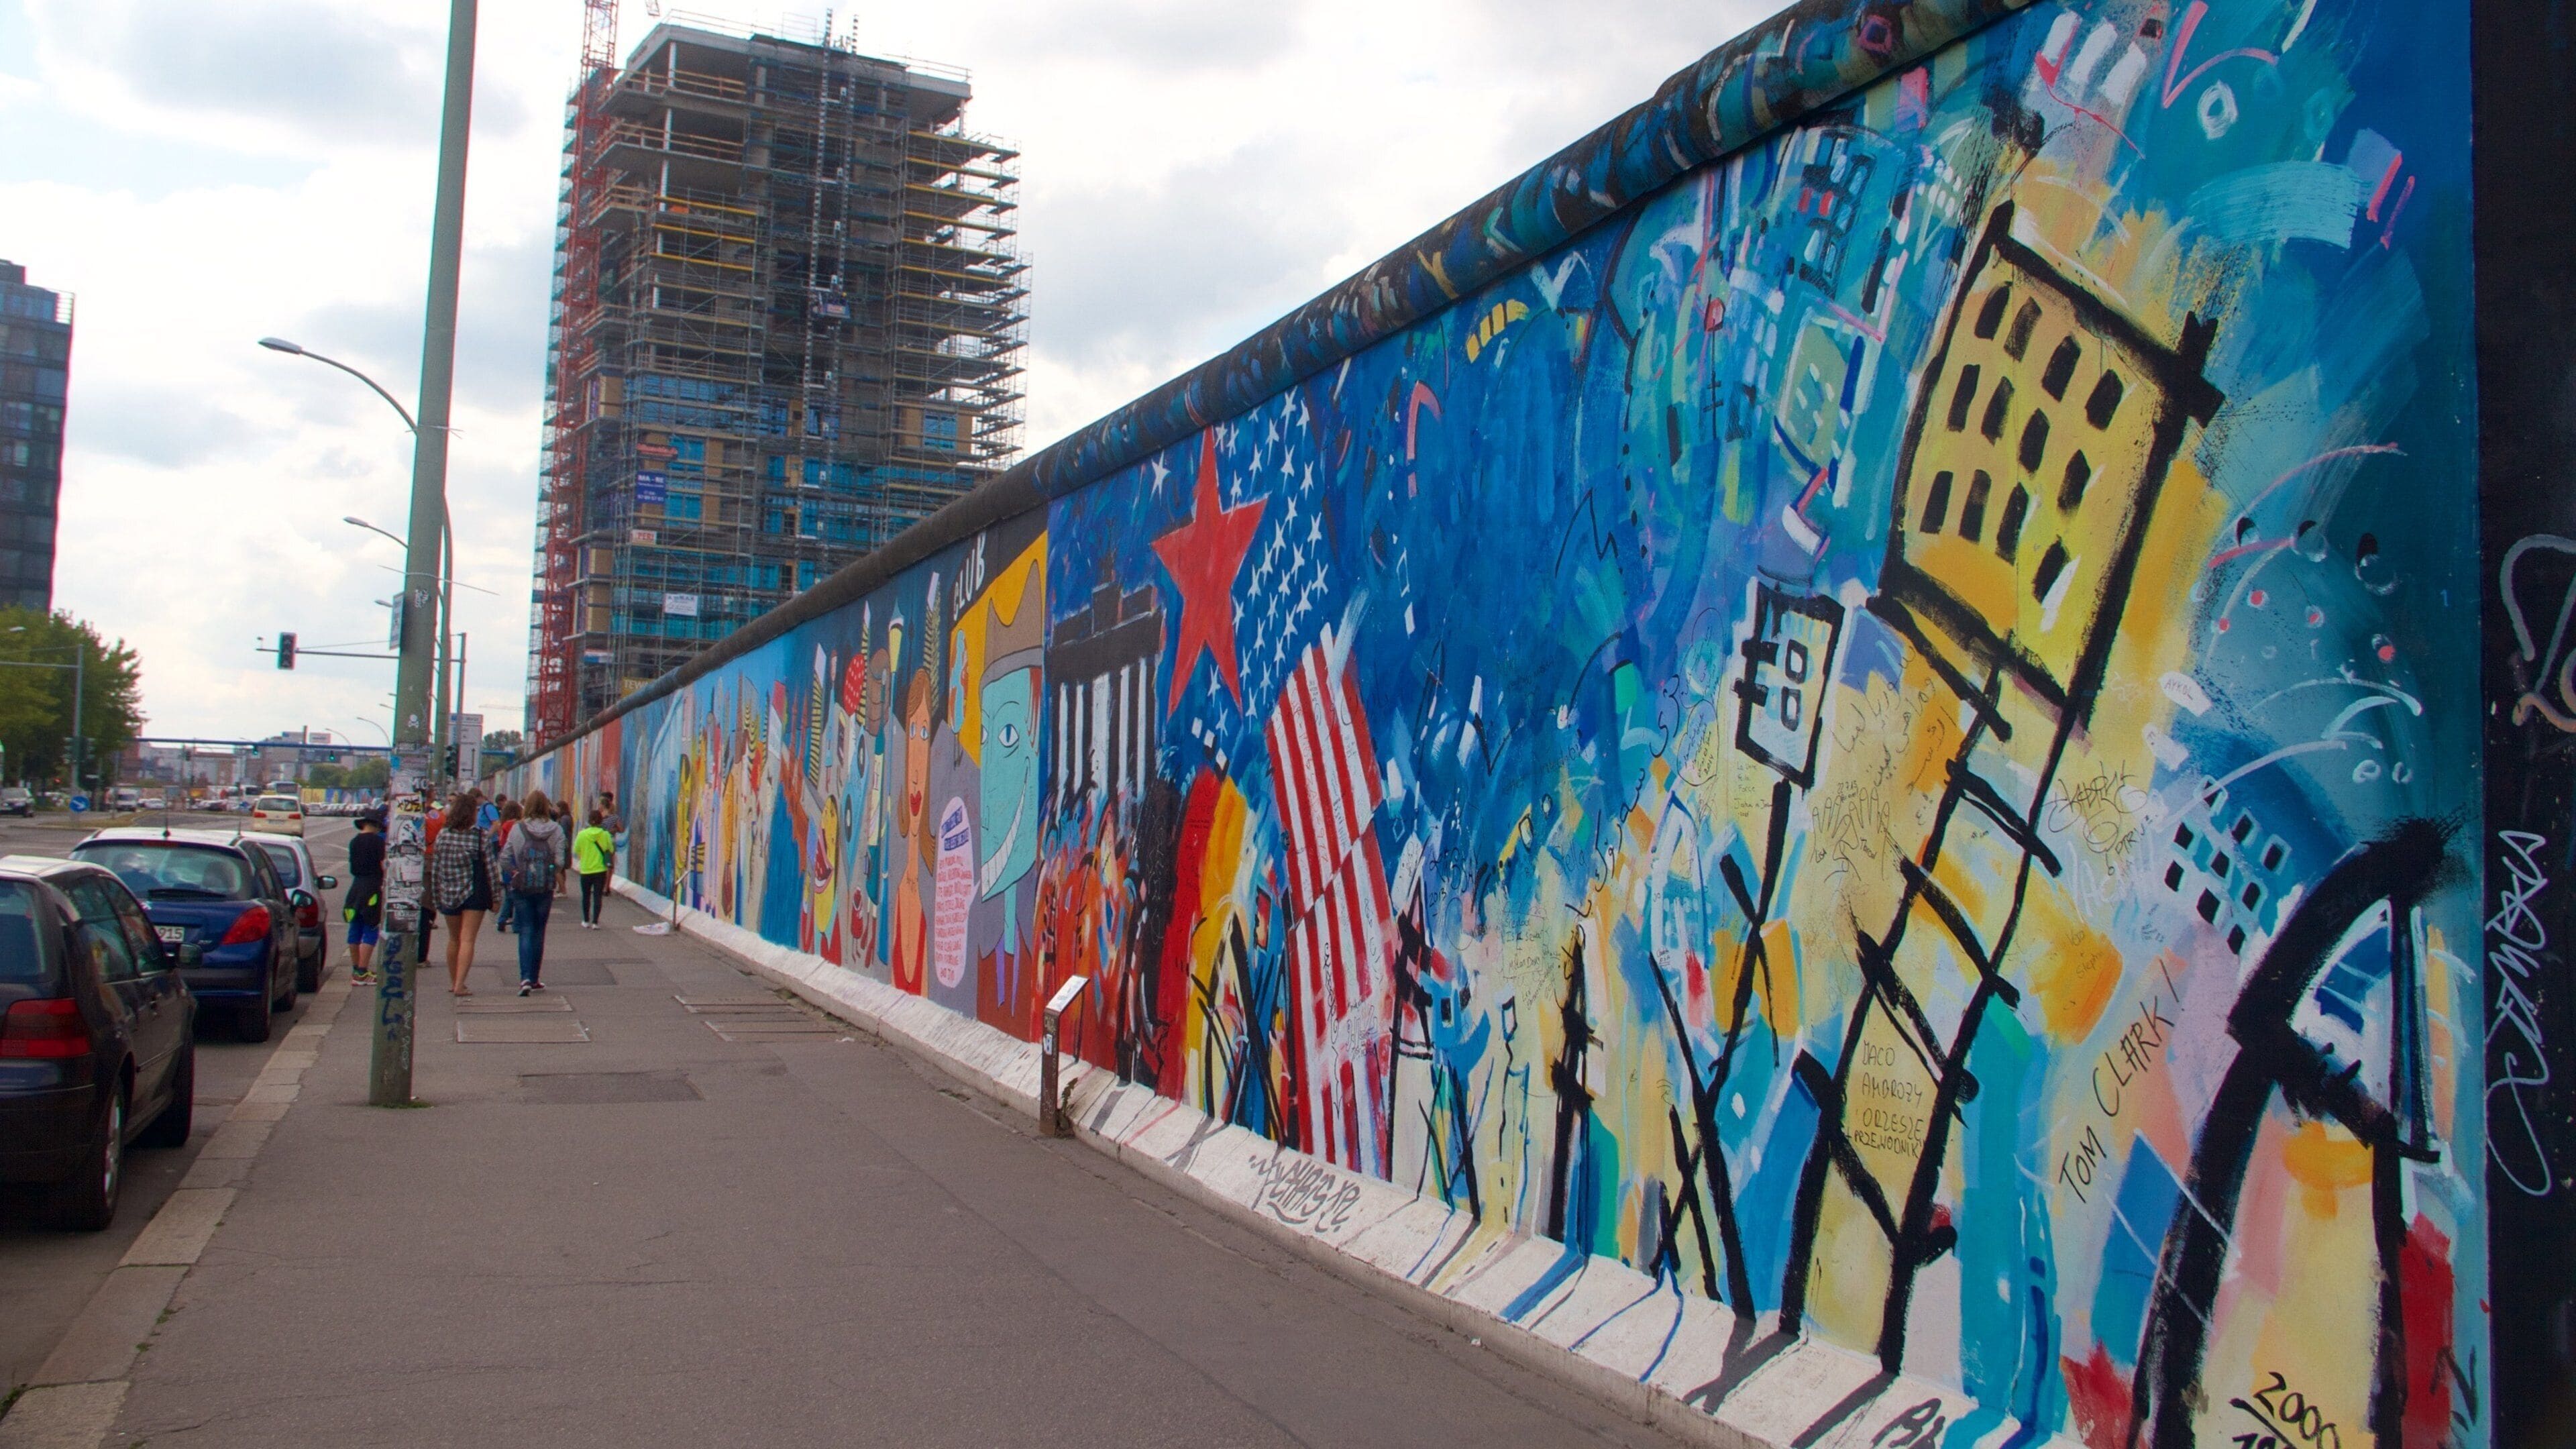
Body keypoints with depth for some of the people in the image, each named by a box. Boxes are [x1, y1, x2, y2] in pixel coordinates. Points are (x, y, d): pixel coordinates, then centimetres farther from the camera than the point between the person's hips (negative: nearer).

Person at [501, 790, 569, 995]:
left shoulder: (517, 829, -3)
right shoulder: (556, 830, -4)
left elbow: (505, 859, -5)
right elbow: (559, 861, -10)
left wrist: (515, 874, 8)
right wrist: (559, 878, 7)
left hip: (521, 887, -1)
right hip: (545, 888, 1)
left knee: (525, 932, 2)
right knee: (539, 932, 13)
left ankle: (525, 978, -13)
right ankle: (534, 979, 19)